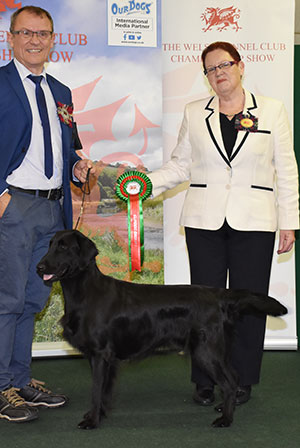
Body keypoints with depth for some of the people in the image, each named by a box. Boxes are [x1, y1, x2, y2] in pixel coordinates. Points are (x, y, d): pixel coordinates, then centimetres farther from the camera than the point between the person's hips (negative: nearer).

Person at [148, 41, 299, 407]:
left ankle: (242, 380, 16)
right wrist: (147, 184, -4)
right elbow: (180, 164, 13)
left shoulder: (271, 110, 5)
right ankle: (205, 381, 15)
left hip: (253, 224, -1)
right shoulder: (194, 113, 10)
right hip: (204, 222, 2)